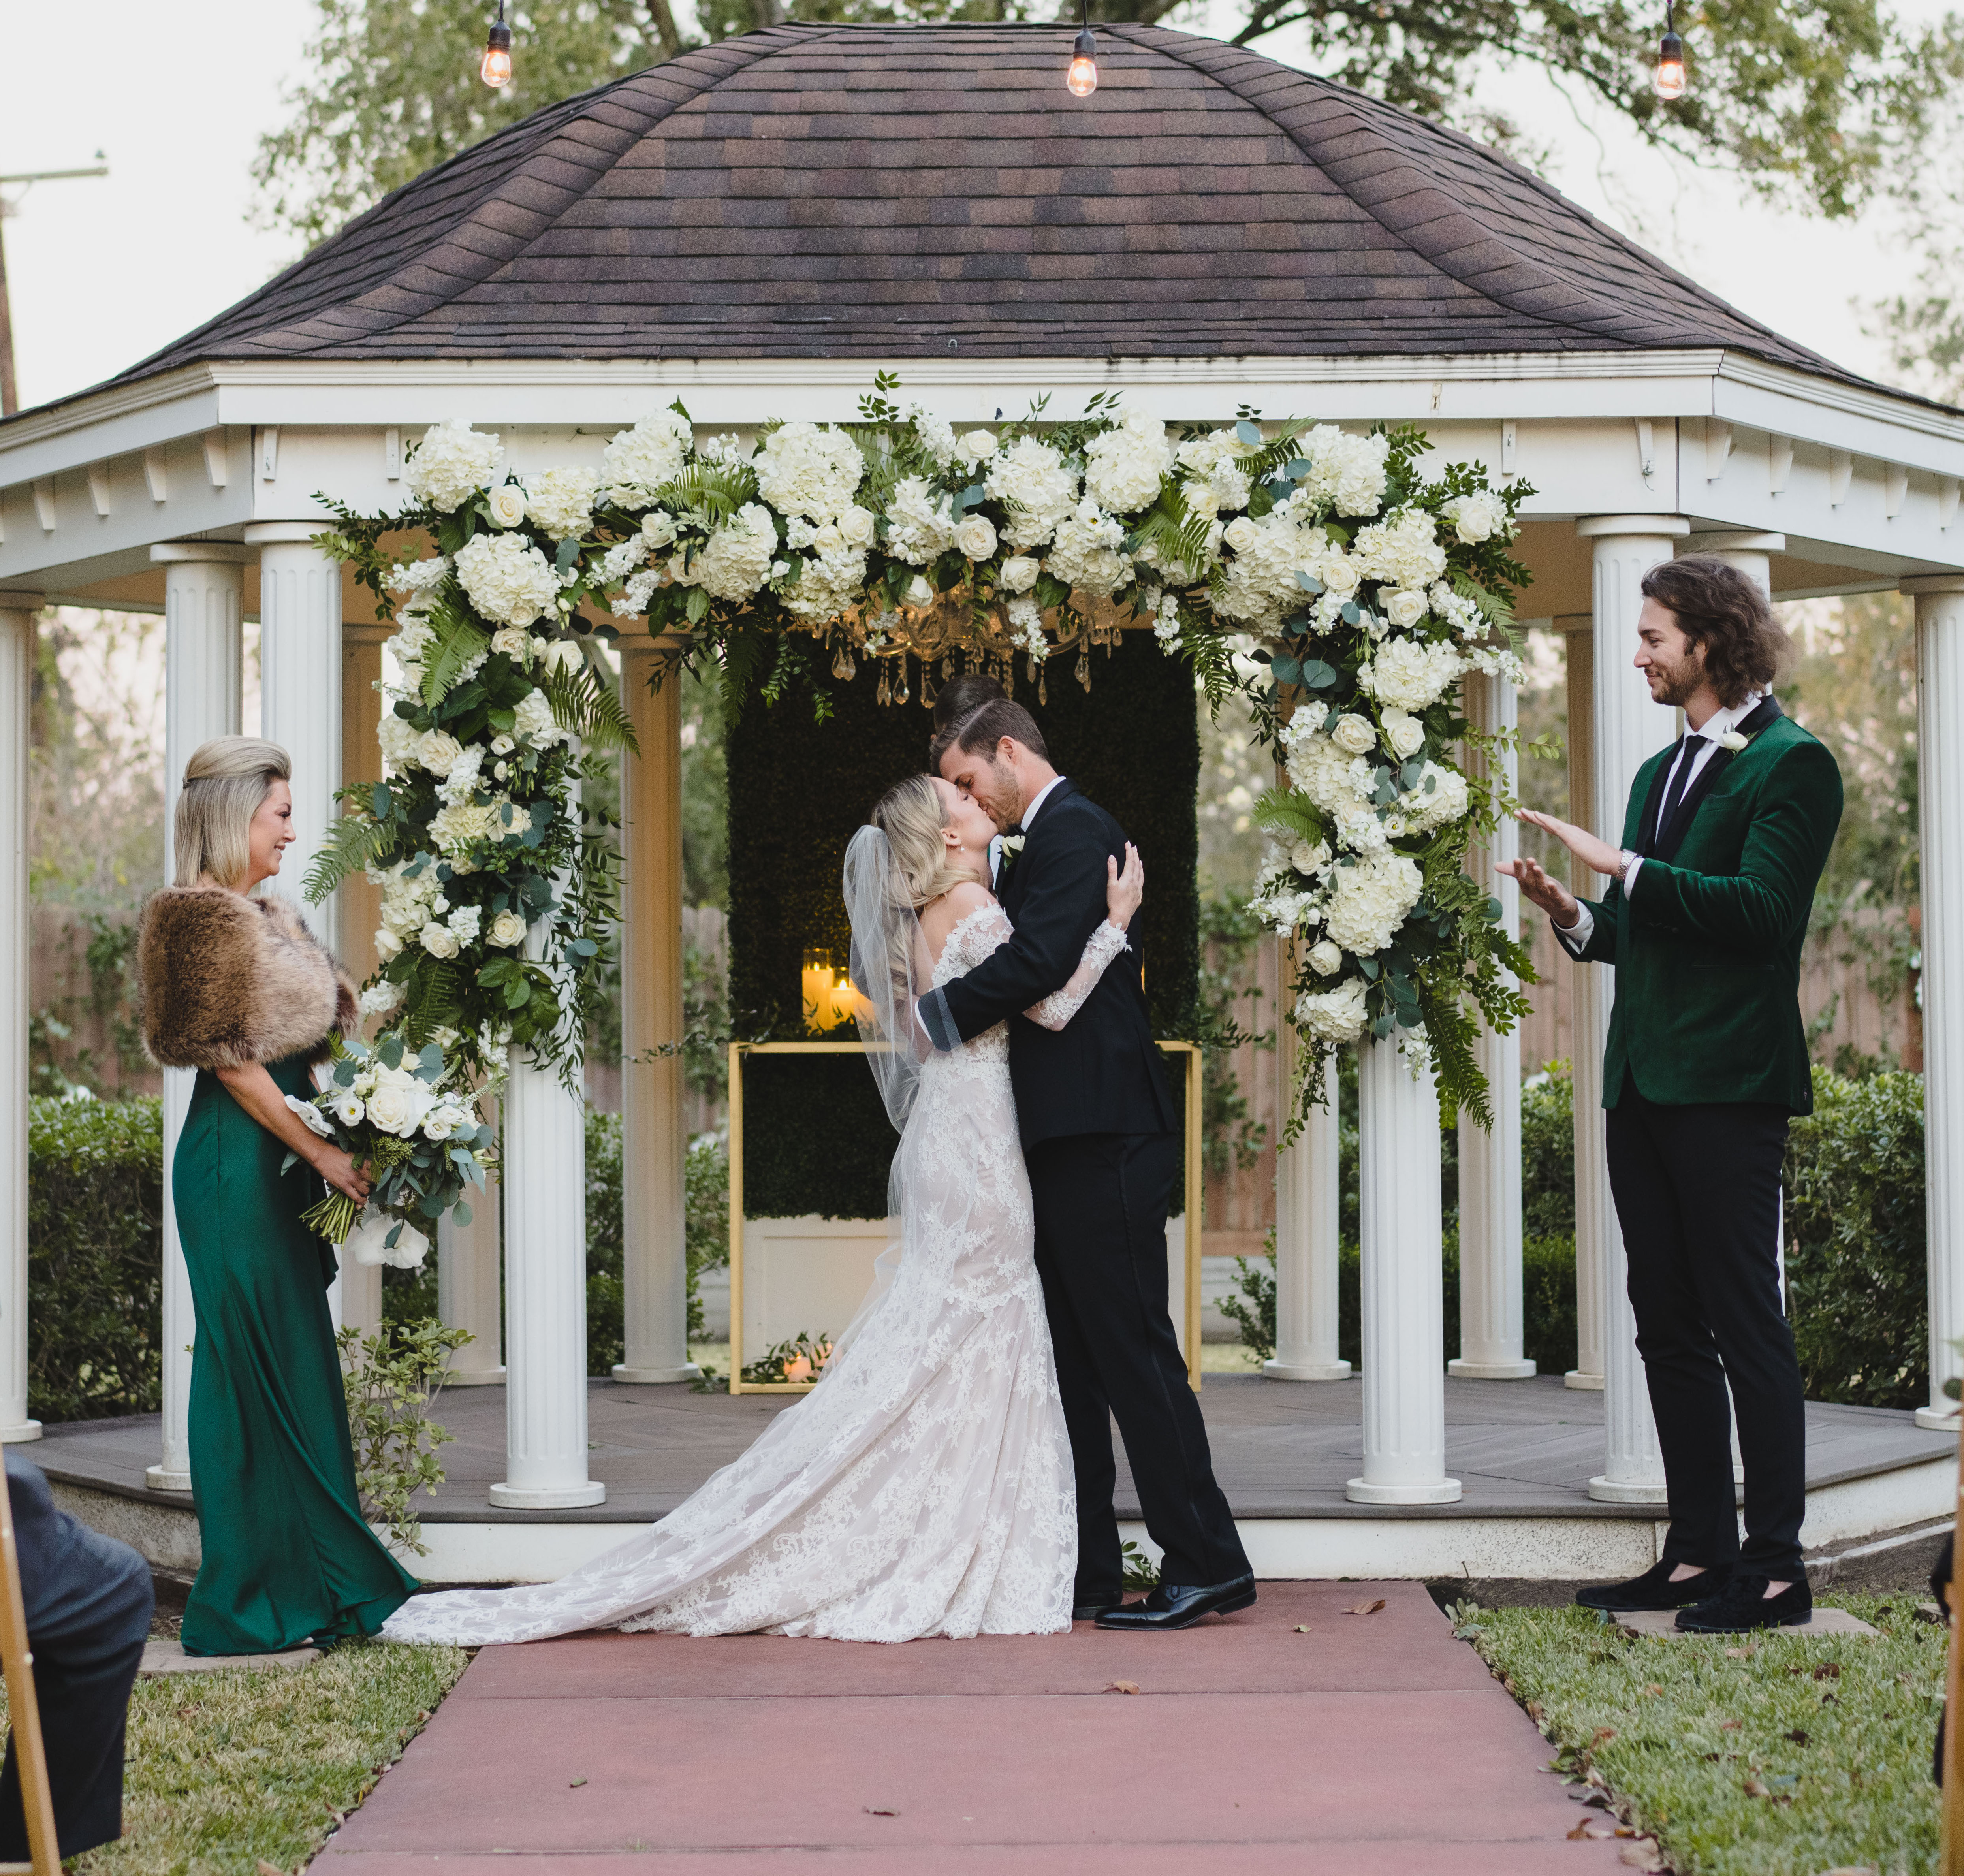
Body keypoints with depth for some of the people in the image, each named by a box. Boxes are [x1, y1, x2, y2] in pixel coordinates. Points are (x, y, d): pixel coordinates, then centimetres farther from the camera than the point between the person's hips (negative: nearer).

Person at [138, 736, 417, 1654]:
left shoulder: (267, 918, 16)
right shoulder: (209, 919, -13)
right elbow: (232, 1060, -17)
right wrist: (322, 1153, -15)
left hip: (278, 1162, 10)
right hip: (239, 1165, -10)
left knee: (291, 1367, 12)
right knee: (263, 1371, -6)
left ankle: (293, 1582, 18)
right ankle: (253, 1602, 0)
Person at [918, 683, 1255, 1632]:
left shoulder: (1073, 832, -11)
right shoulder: (1042, 843, 21)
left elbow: (1037, 960, -22)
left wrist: (940, 1014, -9)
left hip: (1101, 1144, -11)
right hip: (1072, 1141, 11)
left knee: (1133, 1352, -8)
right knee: (1071, 1357, 12)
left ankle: (1206, 1564, -5)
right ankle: (1083, 1570, 17)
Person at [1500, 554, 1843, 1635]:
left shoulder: (1789, 764, -7)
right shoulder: (1662, 771, 19)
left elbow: (1761, 910, -19)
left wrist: (1625, 868, -20)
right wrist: (1572, 915, 2)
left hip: (1727, 1086, -9)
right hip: (1643, 1084, 9)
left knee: (1746, 1324, -6)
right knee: (1667, 1329, 10)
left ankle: (1775, 1569, -1)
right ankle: (1700, 1553, 17)